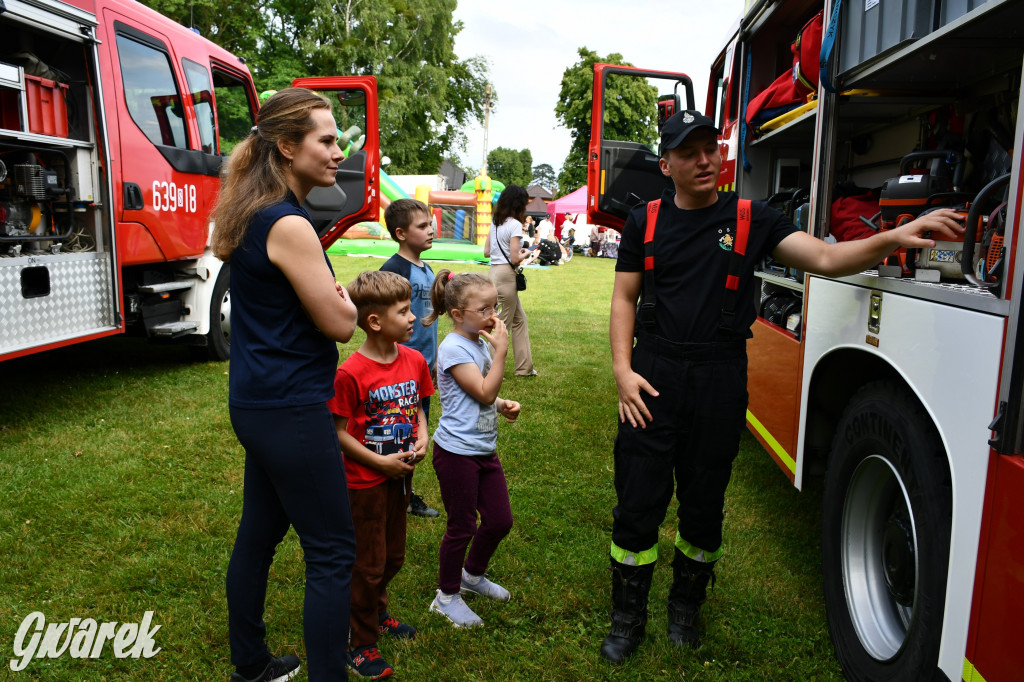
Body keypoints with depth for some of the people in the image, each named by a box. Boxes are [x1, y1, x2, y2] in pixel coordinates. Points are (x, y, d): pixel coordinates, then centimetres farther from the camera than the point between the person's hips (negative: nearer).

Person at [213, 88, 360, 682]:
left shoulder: (256, 213, 10)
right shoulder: (288, 225, -20)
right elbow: (339, 324, -17)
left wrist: (329, 293, 6)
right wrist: (344, 297, 3)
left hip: (258, 403, 10)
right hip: (290, 410, -10)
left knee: (259, 533, 21)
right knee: (333, 554, 0)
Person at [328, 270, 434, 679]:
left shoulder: (414, 361, -4)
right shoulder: (350, 374, -23)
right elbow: (339, 433, -17)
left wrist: (422, 437, -8)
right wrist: (380, 462, -18)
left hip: (400, 476, 6)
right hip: (365, 481, -6)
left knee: (393, 557, 22)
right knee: (368, 564, 8)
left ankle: (376, 613, 49)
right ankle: (359, 644, 29)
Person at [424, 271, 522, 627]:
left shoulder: (480, 344, 8)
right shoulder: (454, 348, -19)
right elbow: (484, 392, -24)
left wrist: (503, 405, 1)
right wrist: (501, 350, -22)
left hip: (484, 448, 8)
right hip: (457, 451, -8)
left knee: (500, 520, 14)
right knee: (461, 527, 5)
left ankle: (472, 574, 39)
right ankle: (447, 596, 27)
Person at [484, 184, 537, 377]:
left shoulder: (495, 223, 10)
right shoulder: (515, 224, -14)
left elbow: (487, 251, 14)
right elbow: (514, 259, -17)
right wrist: (525, 254, 2)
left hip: (495, 272, 9)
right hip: (506, 276, -9)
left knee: (520, 320, 17)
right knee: (503, 325, 1)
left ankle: (524, 367, 23)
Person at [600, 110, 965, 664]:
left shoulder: (751, 219, 3)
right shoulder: (645, 221, 4)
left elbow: (825, 257, -4)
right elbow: (624, 297, 4)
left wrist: (893, 238, -21)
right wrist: (622, 369, -7)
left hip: (720, 382, 1)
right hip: (653, 377, 0)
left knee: (704, 503, 12)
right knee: (638, 501, 1)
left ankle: (686, 606, 35)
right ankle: (628, 617, 21)